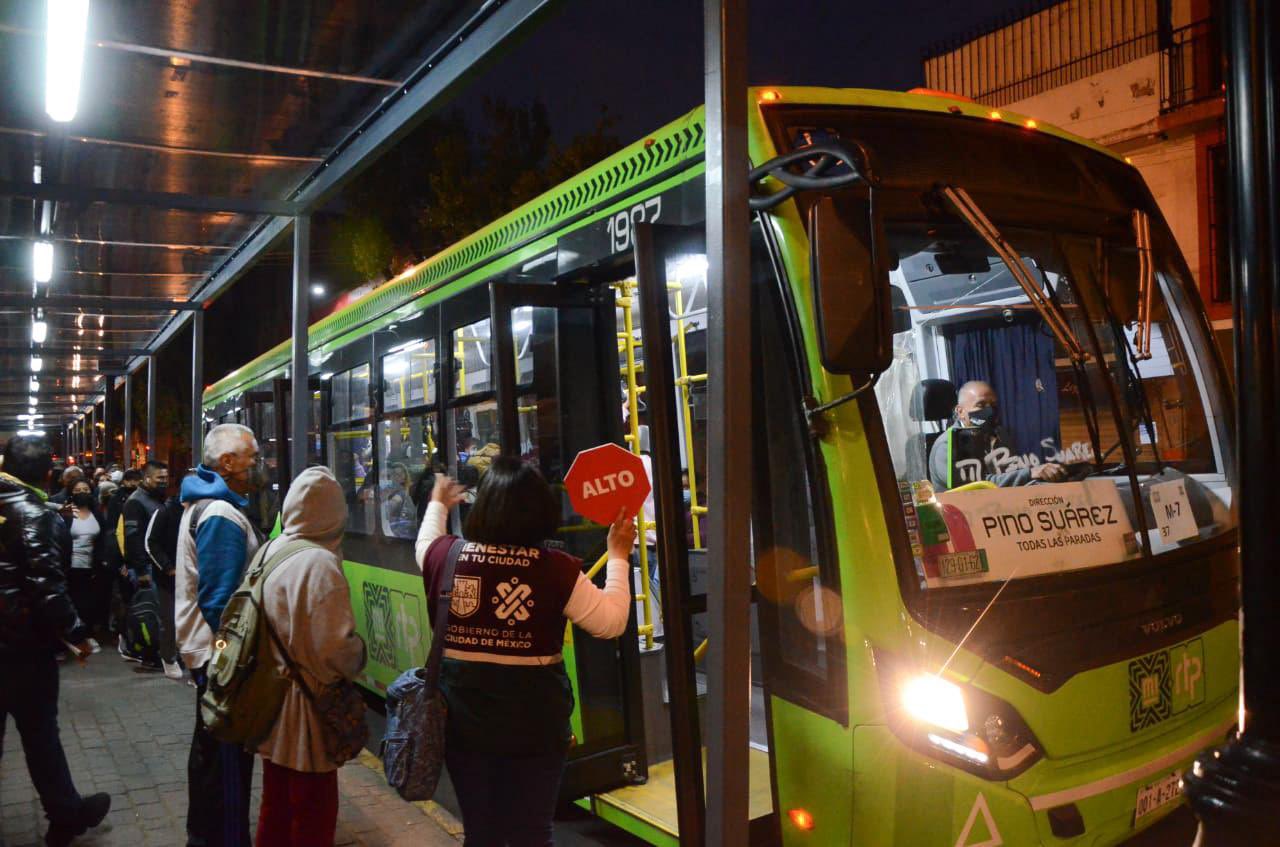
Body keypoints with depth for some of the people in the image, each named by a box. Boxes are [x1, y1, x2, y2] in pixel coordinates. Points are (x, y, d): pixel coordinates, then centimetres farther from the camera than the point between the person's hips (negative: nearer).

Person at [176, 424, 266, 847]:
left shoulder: (203, 504, 11)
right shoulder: (223, 516, -22)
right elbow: (220, 601, -25)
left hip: (204, 649, 11)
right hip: (222, 656, -11)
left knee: (210, 746, 22)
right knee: (228, 756, -1)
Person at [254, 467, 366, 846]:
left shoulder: (270, 551, 2)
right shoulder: (319, 564, -23)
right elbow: (336, 648, -27)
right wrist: (359, 652, -7)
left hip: (272, 702, 8)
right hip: (306, 711, -8)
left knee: (276, 808, 23)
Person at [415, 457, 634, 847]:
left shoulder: (446, 554, -8)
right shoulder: (556, 568, -18)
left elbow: (423, 546, 18)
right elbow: (611, 623, -11)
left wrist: (438, 505, 36)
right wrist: (618, 555, -1)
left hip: (462, 712, 3)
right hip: (532, 719, -3)